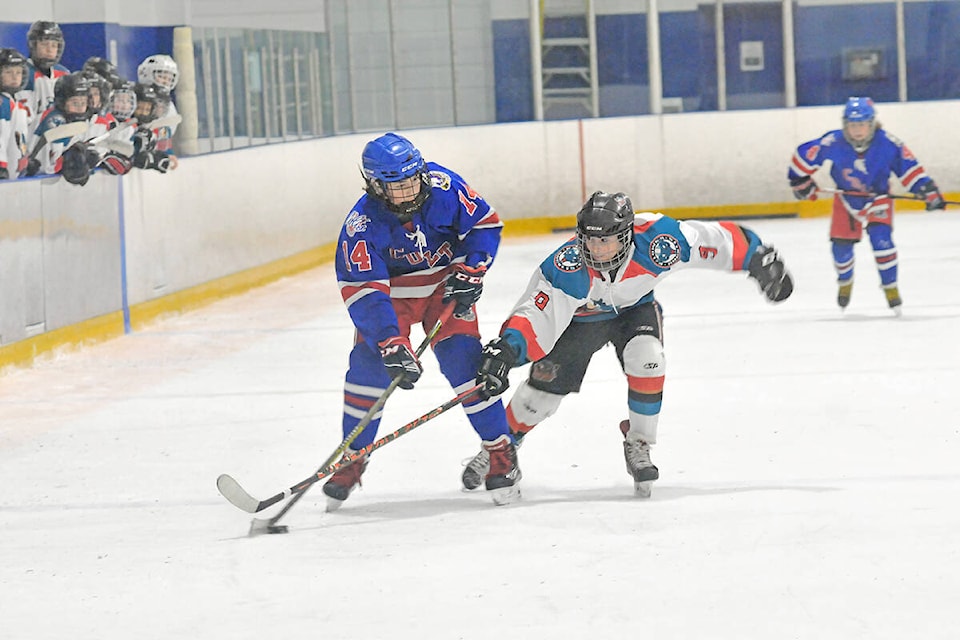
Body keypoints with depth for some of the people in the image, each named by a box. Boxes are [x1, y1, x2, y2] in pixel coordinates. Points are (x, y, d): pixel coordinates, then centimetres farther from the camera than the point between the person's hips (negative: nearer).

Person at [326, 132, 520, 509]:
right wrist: (391, 343, -42)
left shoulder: (443, 187, -22)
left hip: (445, 285, 0)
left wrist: (471, 272, -18)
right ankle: (352, 460, 5)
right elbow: (363, 292, -32)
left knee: (463, 361, -13)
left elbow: (485, 224, -6)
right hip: (390, 290, 0)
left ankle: (500, 452, -1)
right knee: (369, 363, -12)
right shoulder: (363, 223, -27)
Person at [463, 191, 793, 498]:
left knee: (646, 360, -26)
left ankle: (638, 446, -5)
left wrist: (761, 260, -22)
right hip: (580, 317, -1)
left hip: (635, 308, 1)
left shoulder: (655, 241, -38)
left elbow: (721, 240, -28)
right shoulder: (566, 268, -40)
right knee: (545, 387, -3)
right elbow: (534, 316, -41)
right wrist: (504, 351, -57)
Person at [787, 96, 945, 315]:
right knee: (841, 245, 3)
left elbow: (909, 168, -16)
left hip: (878, 197, -2)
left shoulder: (888, 144, -26)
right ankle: (845, 281, 37)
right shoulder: (832, 143, -26)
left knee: (881, 237, -22)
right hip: (846, 199, 2)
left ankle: (890, 287, -6)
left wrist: (929, 192, -20)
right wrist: (801, 182, -3)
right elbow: (803, 156, -12)